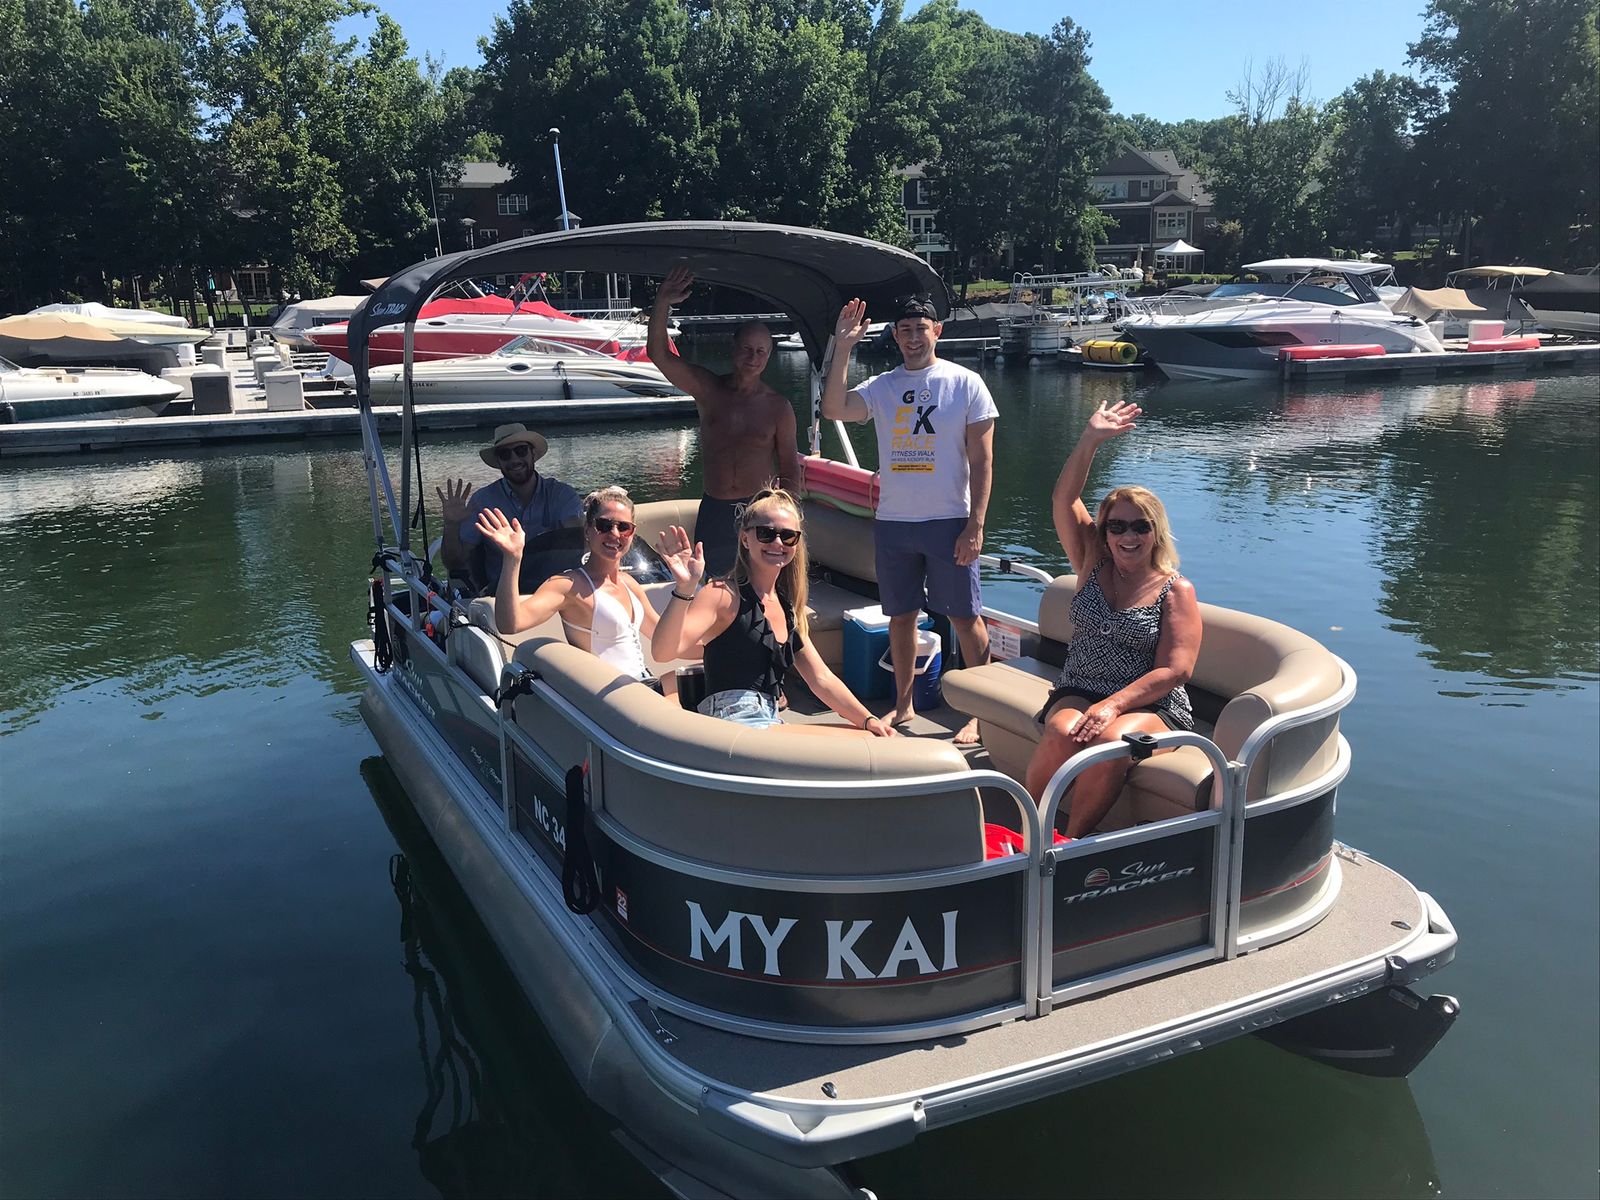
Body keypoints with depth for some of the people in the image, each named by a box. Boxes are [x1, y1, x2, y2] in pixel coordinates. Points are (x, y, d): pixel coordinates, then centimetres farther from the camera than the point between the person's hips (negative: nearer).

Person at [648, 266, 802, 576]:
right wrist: (662, 302, -14)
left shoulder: (778, 407, 2)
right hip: (714, 511, 1)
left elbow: (789, 472, 4)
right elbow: (659, 353, -3)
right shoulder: (707, 389, 4)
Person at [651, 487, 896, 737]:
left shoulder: (788, 608, 18)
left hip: (768, 723, 8)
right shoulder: (724, 595, -5)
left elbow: (822, 679, 18)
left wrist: (869, 720, 5)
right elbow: (663, 650, -20)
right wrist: (684, 589, -34)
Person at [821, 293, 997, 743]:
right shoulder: (881, 387, 7)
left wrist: (975, 525, -11)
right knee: (901, 616, 12)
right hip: (892, 521, 3)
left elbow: (981, 461, -4)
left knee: (965, 617, 2)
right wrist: (843, 348, -15)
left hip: (949, 521, -3)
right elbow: (833, 409, -11)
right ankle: (903, 706, 26)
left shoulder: (965, 383, -1)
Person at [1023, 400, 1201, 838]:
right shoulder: (1094, 567, 12)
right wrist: (1090, 440, -10)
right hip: (1077, 695, 2)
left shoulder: (1176, 590, 1)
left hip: (1151, 706, -2)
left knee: (1110, 742, -36)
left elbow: (1174, 670, -9)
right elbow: (1063, 500, 0)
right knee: (1063, 735, -33)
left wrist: (1113, 705, -21)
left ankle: (1070, 843, -21)